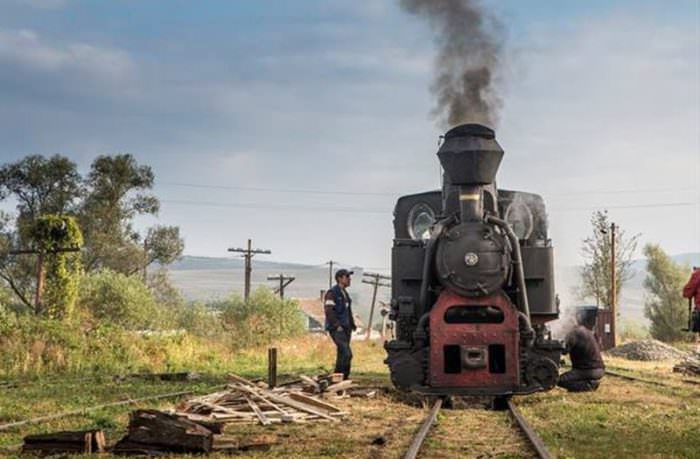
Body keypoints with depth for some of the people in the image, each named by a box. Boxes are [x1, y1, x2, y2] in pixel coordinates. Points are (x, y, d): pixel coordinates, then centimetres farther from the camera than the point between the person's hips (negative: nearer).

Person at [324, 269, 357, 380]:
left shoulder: (344, 293, 18)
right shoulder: (332, 293, -10)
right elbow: (329, 311, -19)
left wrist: (352, 325, 16)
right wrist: (337, 325, -21)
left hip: (345, 328, 9)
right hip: (336, 329, -9)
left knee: (342, 355, 10)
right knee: (346, 354, -19)